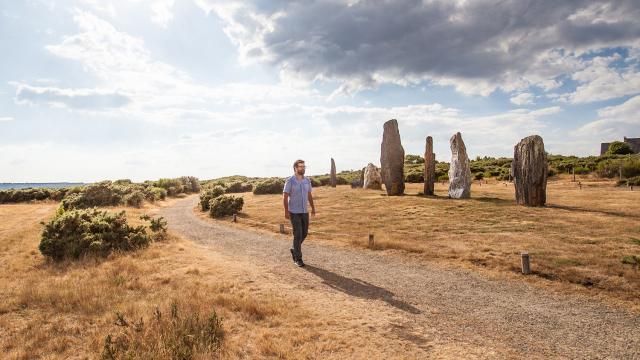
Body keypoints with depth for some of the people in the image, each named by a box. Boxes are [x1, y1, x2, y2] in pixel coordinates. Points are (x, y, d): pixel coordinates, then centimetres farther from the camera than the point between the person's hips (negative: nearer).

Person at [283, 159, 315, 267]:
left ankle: (295, 250, 35)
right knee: (298, 235, -7)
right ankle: (298, 259, 5)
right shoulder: (290, 181, -12)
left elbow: (309, 195, 14)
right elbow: (284, 197, -12)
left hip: (304, 211, 6)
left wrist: (313, 208, 11)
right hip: (294, 212, -6)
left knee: (304, 233, 10)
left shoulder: (307, 180, 6)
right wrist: (286, 211, -19)